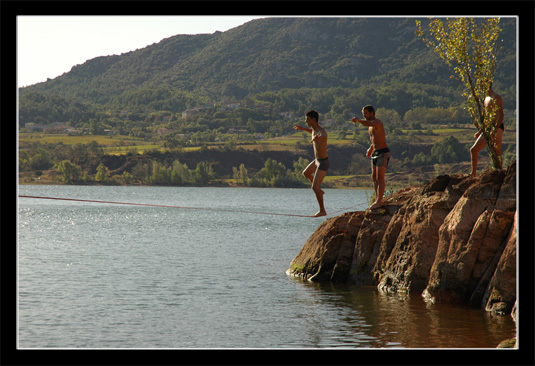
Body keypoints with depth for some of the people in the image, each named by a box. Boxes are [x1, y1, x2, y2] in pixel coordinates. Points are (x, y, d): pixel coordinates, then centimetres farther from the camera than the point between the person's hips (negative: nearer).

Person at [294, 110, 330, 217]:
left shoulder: (322, 131, -28)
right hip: (318, 160, 10)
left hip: (323, 163, -10)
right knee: (306, 173, 32)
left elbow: (322, 136, -56)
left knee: (314, 187, -10)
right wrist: (303, 129, 44)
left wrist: (317, 137, -79)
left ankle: (322, 210, 2)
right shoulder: (315, 129, 1)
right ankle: (319, 191, 43)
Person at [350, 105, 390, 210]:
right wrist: (370, 149, 14)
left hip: (383, 153, -10)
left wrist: (358, 120, -58)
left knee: (380, 177, -13)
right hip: (375, 153, 10)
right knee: (374, 177, 8)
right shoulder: (371, 125, 15)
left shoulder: (377, 122, -15)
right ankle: (377, 200, 12)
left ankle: (379, 201, -16)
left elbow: (369, 123, -41)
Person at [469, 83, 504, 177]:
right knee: (473, 150, 7)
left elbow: (501, 115, -19)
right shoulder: (486, 98, 20)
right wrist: (480, 131, 25)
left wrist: (495, 128, -29)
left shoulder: (496, 97, -9)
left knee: (496, 153, -11)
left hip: (497, 127, -10)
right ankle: (473, 174, 9)